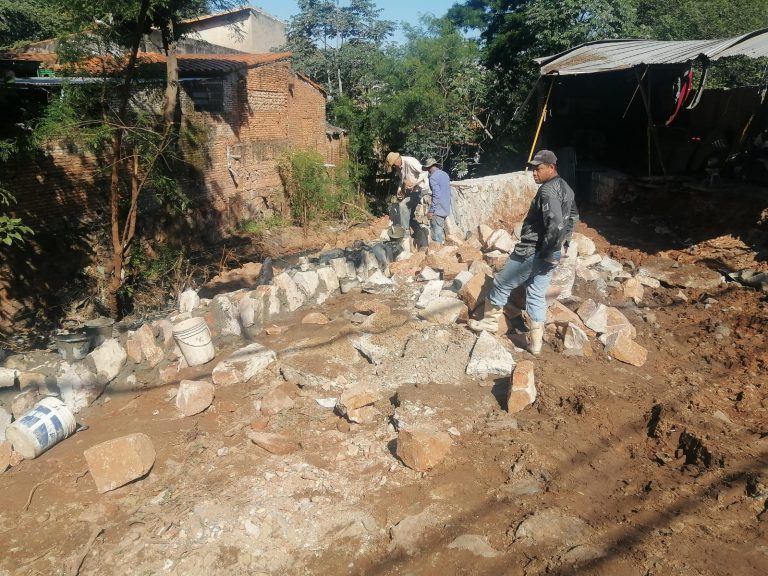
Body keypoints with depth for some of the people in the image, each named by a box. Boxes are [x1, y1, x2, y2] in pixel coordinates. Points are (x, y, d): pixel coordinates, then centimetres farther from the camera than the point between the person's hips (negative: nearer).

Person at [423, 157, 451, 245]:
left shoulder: (433, 177, -14)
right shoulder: (445, 174, 13)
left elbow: (436, 195, -21)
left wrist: (431, 210, -17)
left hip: (438, 209, -9)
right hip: (445, 209, 9)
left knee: (436, 233, -4)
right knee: (441, 230, 17)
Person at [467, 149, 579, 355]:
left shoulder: (548, 190, -20)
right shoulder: (566, 188, 11)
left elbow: (555, 225, -31)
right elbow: (573, 216, 26)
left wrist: (547, 253, -22)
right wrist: (564, 240, 24)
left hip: (532, 252, -9)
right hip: (549, 255, 9)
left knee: (501, 284, 8)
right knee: (537, 294, 14)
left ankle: (490, 321, 25)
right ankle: (535, 342, 16)